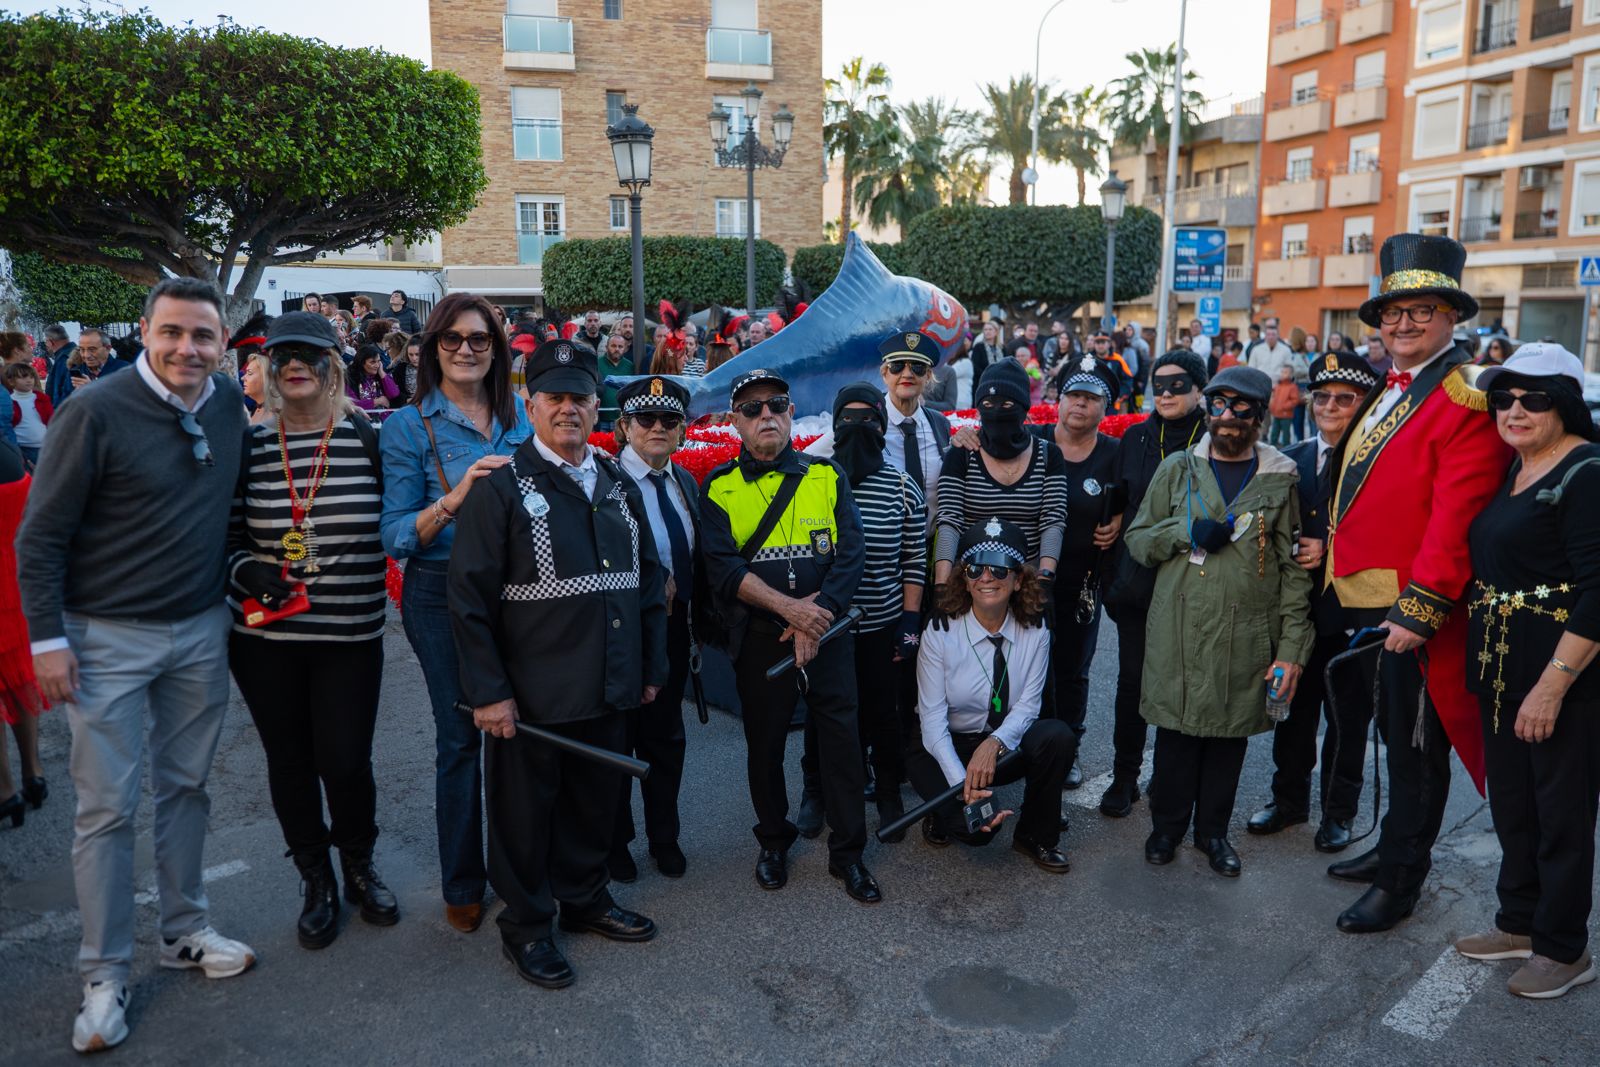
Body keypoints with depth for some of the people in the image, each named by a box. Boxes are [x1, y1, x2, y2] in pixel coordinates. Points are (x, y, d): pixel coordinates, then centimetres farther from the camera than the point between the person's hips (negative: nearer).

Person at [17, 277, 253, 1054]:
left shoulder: (230, 405, 0)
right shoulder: (95, 413, -14)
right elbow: (41, 535, -10)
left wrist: (232, 594, 10)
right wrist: (48, 639, -12)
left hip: (201, 632, 5)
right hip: (108, 638, -4)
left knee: (186, 786, 15)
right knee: (106, 806, 3)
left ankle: (184, 931, 32)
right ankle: (104, 976, 17)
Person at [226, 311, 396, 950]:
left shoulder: (367, 438, -3)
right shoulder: (249, 446, 2)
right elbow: (228, 536, 7)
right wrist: (247, 570, -12)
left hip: (351, 636, -2)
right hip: (266, 638, 2)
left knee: (345, 762, 1)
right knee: (289, 762, 12)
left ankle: (360, 869, 31)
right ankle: (316, 882, 33)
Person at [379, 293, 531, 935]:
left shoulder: (520, 417, 8)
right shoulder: (410, 427, -3)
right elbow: (397, 536, -9)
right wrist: (455, 498, -23)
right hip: (443, 596, -3)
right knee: (461, 737, 4)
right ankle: (462, 885, 23)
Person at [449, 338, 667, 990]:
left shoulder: (618, 484, 10)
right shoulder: (502, 486, -8)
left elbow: (649, 580, 14)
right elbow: (470, 595, -11)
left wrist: (652, 667, 11)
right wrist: (488, 692, -14)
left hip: (610, 691, 5)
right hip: (530, 697, -5)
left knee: (597, 802, 19)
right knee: (526, 813, 10)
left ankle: (585, 898, 40)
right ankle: (526, 927, 29)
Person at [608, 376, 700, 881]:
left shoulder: (687, 483, 6)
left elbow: (694, 559, 9)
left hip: (674, 629, 6)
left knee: (665, 736, 18)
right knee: (618, 738, 11)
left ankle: (664, 838, 36)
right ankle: (615, 844, 31)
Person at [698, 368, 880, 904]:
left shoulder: (827, 476, 4)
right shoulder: (719, 488, 1)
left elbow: (850, 554, -3)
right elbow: (722, 567, -11)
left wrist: (817, 619, -15)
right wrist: (789, 607, -21)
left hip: (828, 631, 0)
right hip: (759, 636, 0)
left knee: (841, 737, 2)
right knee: (764, 740, 12)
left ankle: (848, 851, 19)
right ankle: (774, 840, 34)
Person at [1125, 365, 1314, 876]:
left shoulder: (1280, 480, 4)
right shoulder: (1178, 468, 5)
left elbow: (1294, 570, 3)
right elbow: (1137, 538, 6)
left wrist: (1292, 648, -3)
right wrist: (1186, 533, -13)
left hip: (1246, 637, 1)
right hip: (1178, 631, 0)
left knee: (1231, 732, 10)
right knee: (1177, 727, 7)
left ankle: (1213, 829, 29)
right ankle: (1168, 824, 27)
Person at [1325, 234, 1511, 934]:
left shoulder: (1467, 400, -14)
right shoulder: (1390, 390, 12)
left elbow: (1456, 516, -21)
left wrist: (1420, 608, -23)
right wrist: (1334, 554, 13)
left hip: (1416, 605, -8)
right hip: (1366, 597, 8)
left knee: (1415, 744, 6)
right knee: (1397, 731, 20)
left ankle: (1401, 879, 19)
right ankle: (1396, 847, 36)